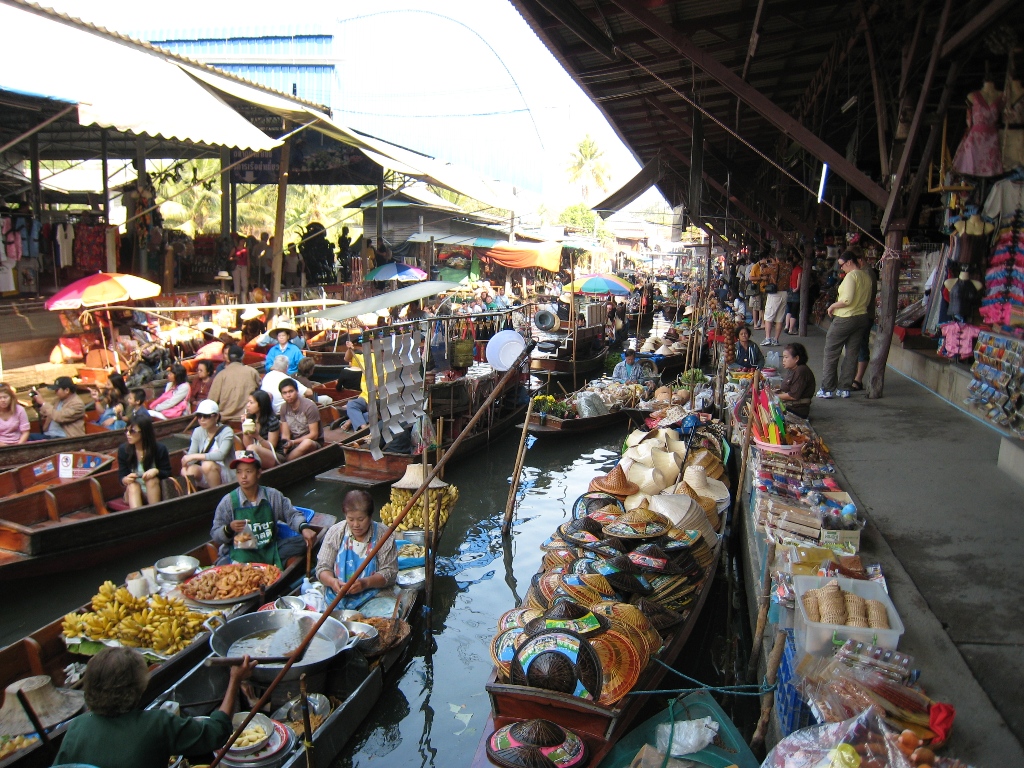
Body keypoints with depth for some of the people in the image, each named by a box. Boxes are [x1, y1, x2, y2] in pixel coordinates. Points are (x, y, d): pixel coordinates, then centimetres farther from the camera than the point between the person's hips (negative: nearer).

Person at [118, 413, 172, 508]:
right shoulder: (123, 449, -5)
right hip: (133, 492, 1)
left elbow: (167, 473, -3)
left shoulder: (160, 449, -10)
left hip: (155, 491, -1)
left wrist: (156, 471, -26)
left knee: (152, 479, -31)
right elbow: (121, 476, -2)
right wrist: (125, 480, -27)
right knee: (133, 485, -31)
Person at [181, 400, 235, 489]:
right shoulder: (198, 432, 4)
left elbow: (221, 455, -28)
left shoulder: (226, 432, -11)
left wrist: (194, 456, -30)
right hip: (204, 475, 3)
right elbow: (190, 454, -5)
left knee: (207, 465, -32)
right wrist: (184, 466, -27)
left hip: (226, 475, -3)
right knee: (191, 470, -28)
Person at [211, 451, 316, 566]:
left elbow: (291, 515, 5)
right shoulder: (228, 501, -3)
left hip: (270, 551, 3)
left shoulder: (273, 496, 2)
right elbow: (215, 535, 1)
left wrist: (304, 528, -16)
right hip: (240, 555, -2)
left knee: (302, 542, -17)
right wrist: (229, 529, -21)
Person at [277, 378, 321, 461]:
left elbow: (314, 434, -15)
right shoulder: (284, 407, 2)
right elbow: (285, 434, 0)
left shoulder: (309, 406, -14)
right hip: (293, 442, 5)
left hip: (313, 442, -4)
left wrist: (293, 442, -23)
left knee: (307, 443, -39)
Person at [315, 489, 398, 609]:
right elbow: (323, 567, 5)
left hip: (373, 597, -1)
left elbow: (389, 572, -4)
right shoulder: (335, 532, 4)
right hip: (337, 596, 2)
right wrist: (331, 581, -18)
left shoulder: (383, 535, -3)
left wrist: (366, 583, -22)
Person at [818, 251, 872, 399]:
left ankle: (827, 389, 2)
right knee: (852, 354, 11)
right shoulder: (867, 277, 10)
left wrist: (833, 306, -9)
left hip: (845, 319, -8)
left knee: (831, 353, 2)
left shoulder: (851, 276, -15)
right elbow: (867, 300, 15)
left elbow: (847, 300, -23)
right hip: (862, 318, 8)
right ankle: (845, 388, 14)